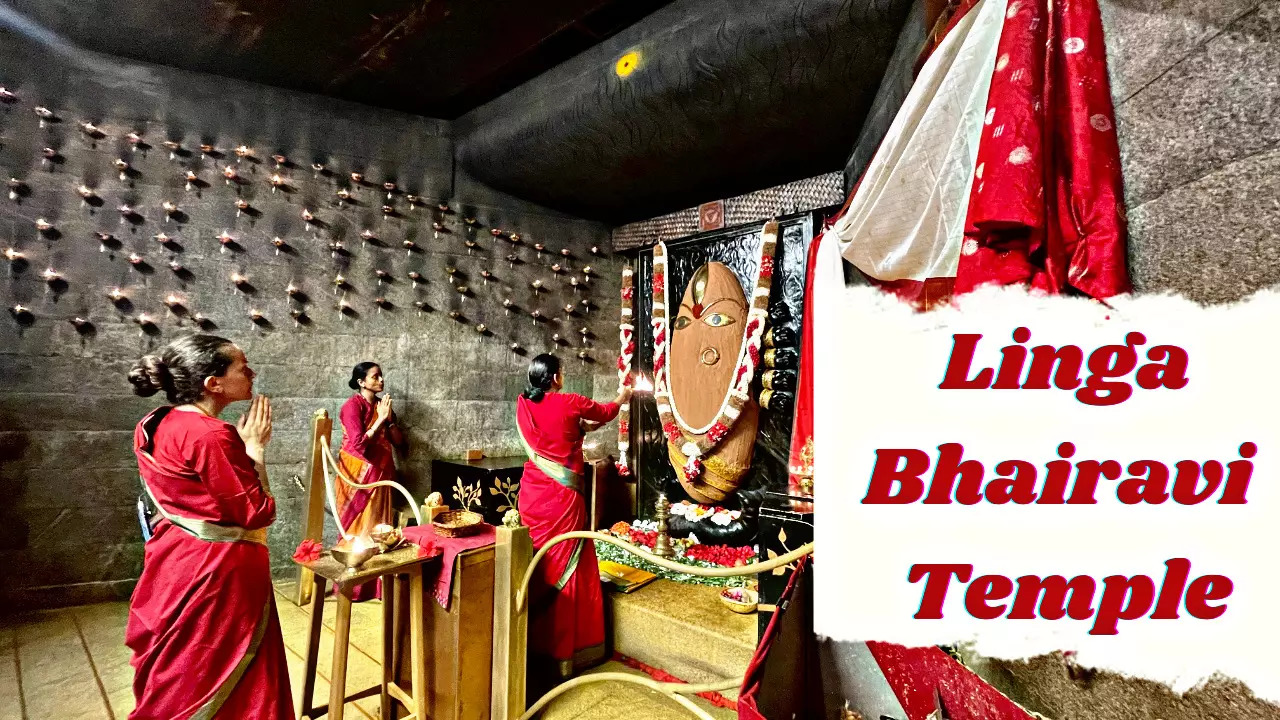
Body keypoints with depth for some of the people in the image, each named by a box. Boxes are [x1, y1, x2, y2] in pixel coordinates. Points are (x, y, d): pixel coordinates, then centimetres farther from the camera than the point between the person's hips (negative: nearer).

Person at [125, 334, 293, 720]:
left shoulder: (154, 425, 3)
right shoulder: (211, 435, -25)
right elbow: (257, 513, -20)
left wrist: (240, 444, 4)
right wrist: (255, 448, -14)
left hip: (175, 561, 9)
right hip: (219, 570, -9)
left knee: (175, 682, 25)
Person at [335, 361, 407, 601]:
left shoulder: (382, 405, 9)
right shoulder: (353, 405, -11)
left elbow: (400, 444, 6)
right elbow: (359, 444, -21)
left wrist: (389, 420, -8)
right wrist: (380, 420, -20)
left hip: (380, 475, 6)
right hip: (358, 476, -6)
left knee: (379, 528, 9)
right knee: (358, 529, 0)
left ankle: (377, 584, 17)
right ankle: (353, 586, 11)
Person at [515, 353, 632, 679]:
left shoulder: (523, 404, 2)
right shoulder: (570, 403, -11)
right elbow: (605, 411, 9)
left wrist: (582, 425, 30)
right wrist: (622, 397, 29)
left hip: (532, 493, 5)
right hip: (562, 497, -5)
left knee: (535, 563, 15)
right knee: (564, 566, 4)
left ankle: (533, 641, 28)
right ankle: (564, 649, 13)